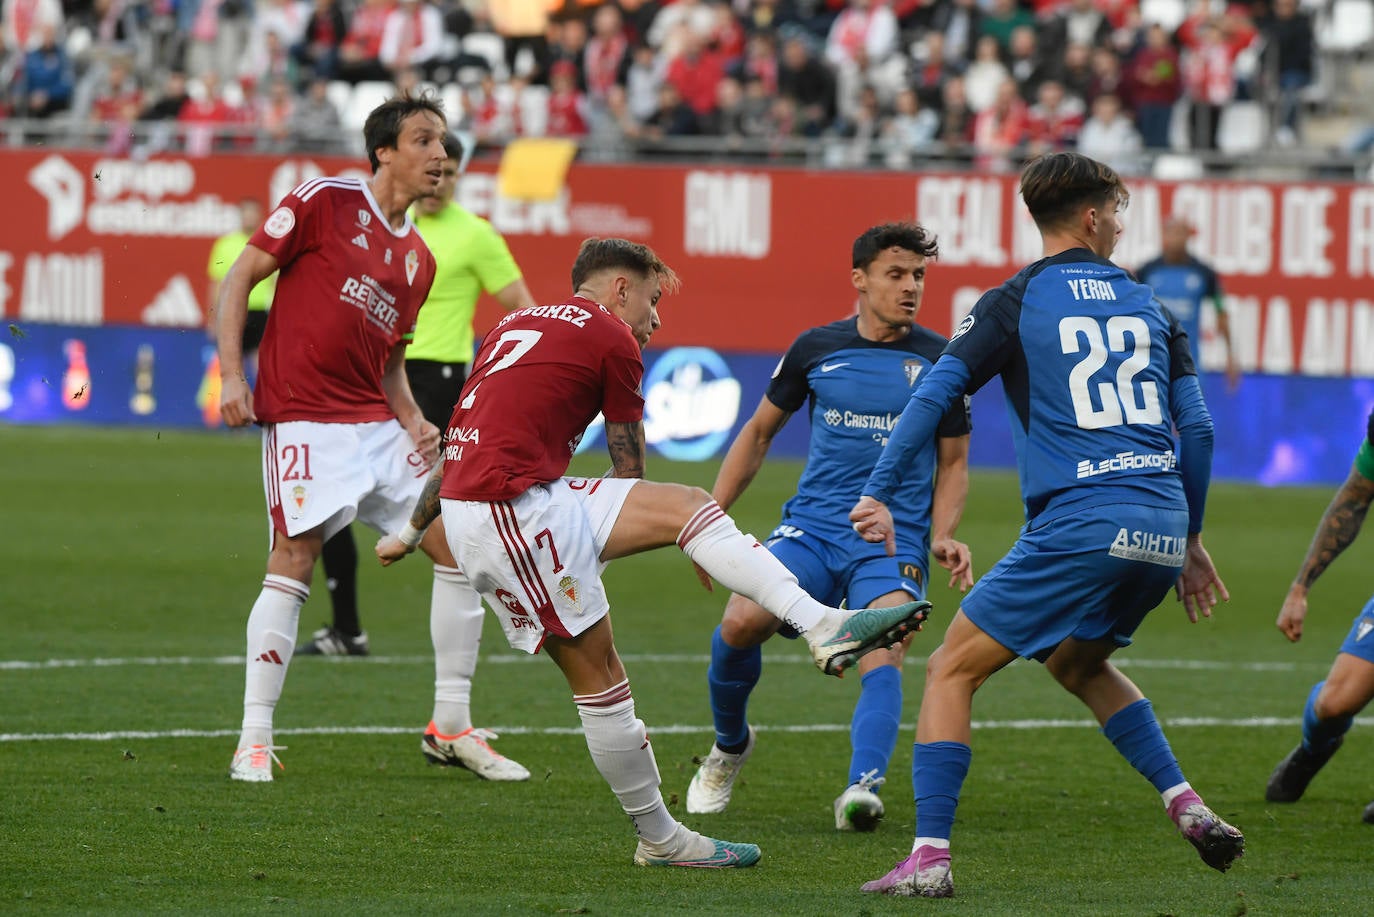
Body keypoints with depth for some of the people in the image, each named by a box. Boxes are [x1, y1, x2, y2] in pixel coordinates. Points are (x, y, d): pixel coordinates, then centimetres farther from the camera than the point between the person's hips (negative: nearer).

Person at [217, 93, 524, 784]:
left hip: (377, 427, 7)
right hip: (304, 418, -7)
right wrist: (231, 375, -13)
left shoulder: (418, 258, 17)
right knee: (294, 556, -16)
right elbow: (239, 279, -3)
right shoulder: (324, 202, -2)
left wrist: (413, 423, 6)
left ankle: (452, 726, 12)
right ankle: (254, 740, -10)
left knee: (459, 541, 3)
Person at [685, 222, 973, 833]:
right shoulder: (816, 348, 7)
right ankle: (729, 746, 6)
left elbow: (953, 464, 14)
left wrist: (942, 536, -4)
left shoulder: (939, 362, 4)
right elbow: (760, 431, 20)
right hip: (810, 527, 1)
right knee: (741, 623, -22)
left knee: (882, 660, -27)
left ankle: (862, 789, -40)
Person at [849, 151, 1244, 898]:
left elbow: (933, 395, -5)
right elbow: (1197, 428, 16)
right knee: (1080, 663, 31)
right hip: (1161, 528, 5)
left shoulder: (1016, 302, 4)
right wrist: (1190, 540, 25)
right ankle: (1187, 806, 18)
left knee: (952, 669, 3)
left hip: (1078, 523, -5)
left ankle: (929, 856, -8)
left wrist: (877, 493, -3)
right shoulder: (1148, 305, 17)